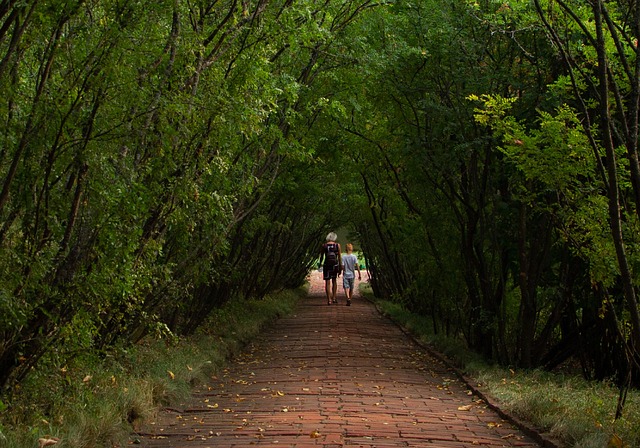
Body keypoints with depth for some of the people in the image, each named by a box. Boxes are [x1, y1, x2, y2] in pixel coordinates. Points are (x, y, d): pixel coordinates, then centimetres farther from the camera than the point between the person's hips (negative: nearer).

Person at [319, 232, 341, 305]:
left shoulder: (324, 246, -3)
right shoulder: (337, 245, -2)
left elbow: (321, 257, 4)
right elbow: (339, 257, -2)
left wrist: (320, 264, 23)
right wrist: (340, 268, 4)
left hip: (327, 265, -1)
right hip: (335, 265, 1)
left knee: (327, 282, 3)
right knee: (334, 280, 21)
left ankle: (329, 300, -3)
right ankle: (334, 298, 19)